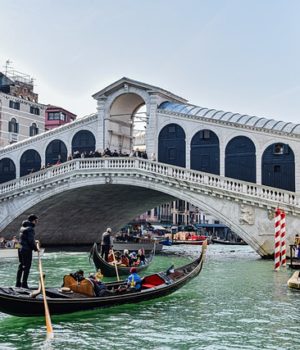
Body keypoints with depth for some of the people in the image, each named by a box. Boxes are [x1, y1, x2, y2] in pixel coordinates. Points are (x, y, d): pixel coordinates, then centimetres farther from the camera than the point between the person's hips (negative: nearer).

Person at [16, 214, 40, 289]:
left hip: (20, 248, 9)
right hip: (27, 250, -9)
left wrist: (34, 241, 25)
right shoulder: (30, 228, -16)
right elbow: (30, 241, -20)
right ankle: (24, 284, -1)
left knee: (21, 266, 16)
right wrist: (36, 248, -8)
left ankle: (18, 283, 21)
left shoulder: (22, 227, 13)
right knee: (26, 267, -2)